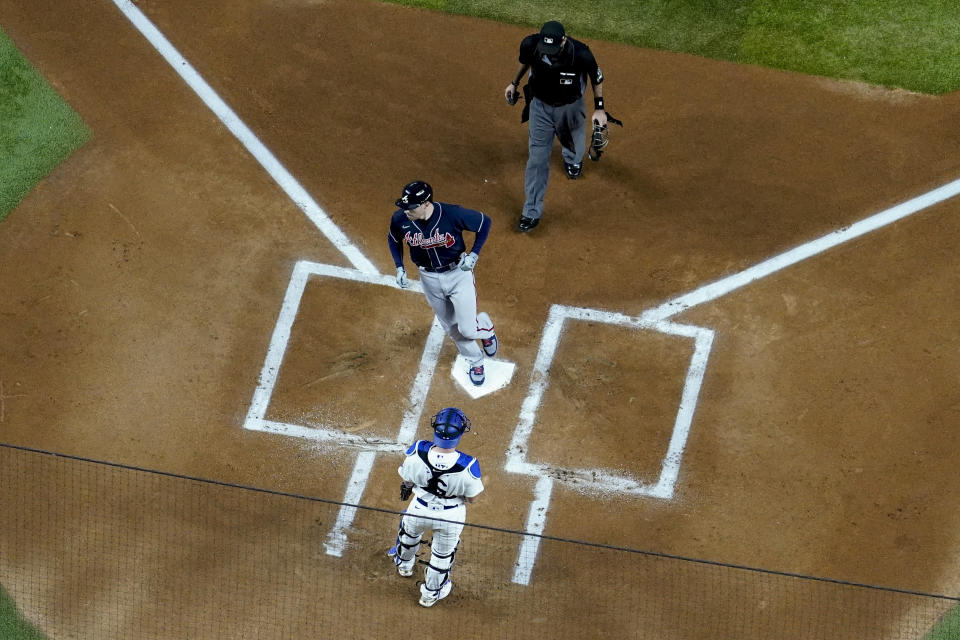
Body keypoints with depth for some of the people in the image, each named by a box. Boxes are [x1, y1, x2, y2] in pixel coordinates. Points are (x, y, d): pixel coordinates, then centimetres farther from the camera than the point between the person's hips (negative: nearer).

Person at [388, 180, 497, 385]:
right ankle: (476, 363, 42)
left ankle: (486, 327, 33)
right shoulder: (400, 219, -19)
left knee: (468, 329, -5)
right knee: (452, 328, 17)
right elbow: (393, 240, 5)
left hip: (458, 274, -3)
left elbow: (484, 222, -12)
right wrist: (399, 268, -5)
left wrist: (474, 254, -18)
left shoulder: (453, 214, -30)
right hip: (429, 279, 3)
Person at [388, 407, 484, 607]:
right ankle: (431, 593, 52)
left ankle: (404, 564, 68)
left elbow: (407, 480, -11)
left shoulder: (417, 452, -32)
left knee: (409, 534, 37)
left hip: (419, 510, 2)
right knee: (443, 554, 28)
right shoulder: (467, 466, -36)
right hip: (451, 517, -2)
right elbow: (472, 498, -18)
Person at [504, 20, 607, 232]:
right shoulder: (530, 45, -30)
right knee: (537, 158, 2)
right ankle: (532, 212, 14)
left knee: (573, 141, 29)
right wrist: (514, 83, 12)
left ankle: (573, 159, 68)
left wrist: (599, 108, -11)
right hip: (540, 104, 0)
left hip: (570, 105, 0)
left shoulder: (581, 54, -36)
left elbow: (596, 77, -14)